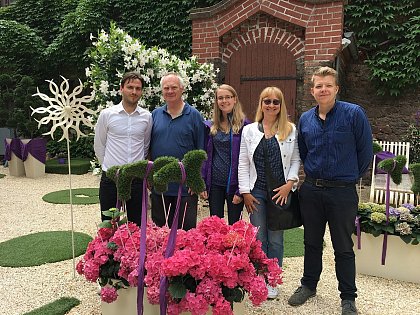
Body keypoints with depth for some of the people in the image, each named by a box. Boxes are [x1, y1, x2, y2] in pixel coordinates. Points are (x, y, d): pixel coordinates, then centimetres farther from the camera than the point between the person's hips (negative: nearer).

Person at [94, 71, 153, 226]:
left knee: (137, 225, 12)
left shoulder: (147, 117, 2)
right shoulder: (107, 114, -3)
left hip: (137, 178, 2)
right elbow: (99, 145, 7)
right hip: (111, 178, -1)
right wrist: (108, 165, 9)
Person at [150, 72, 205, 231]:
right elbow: (148, 147, 12)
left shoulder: (194, 115, -3)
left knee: (186, 229, 8)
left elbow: (200, 151, -3)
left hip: (186, 186, -3)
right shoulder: (155, 114, 6)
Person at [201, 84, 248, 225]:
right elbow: (205, 156, 8)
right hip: (214, 183, 3)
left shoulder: (244, 125, -6)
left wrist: (241, 190, -11)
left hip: (234, 184, -3)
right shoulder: (210, 126, 6)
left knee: (234, 224, 9)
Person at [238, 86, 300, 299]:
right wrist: (245, 192, -2)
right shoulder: (249, 130, 5)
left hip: (280, 192, 0)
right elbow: (243, 164, 3)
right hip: (256, 191, 1)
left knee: (276, 239, 8)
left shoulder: (290, 130, 3)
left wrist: (289, 183, -11)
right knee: (258, 239, 8)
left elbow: (296, 160, 3)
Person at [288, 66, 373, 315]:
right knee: (312, 243, 17)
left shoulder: (354, 114, -9)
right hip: (311, 190, 4)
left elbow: (365, 152, -4)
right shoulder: (305, 119, 5)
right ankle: (308, 285, 34)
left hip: (342, 192, -4)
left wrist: (351, 176, 4)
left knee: (343, 247, 9)